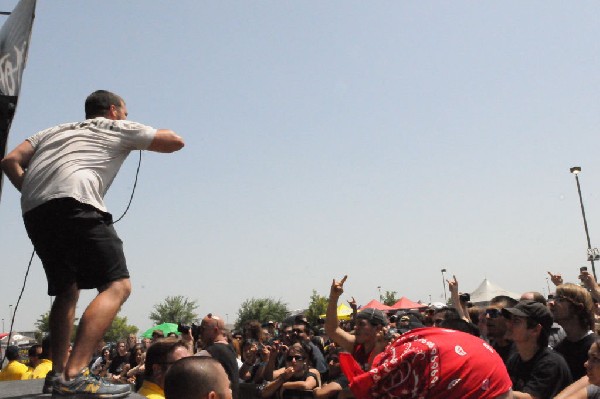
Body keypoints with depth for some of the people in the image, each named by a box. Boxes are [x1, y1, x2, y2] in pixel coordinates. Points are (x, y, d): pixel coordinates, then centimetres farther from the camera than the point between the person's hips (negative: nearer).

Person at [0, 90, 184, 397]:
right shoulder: (119, 129, 21)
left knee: (66, 290, 20)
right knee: (117, 285, -10)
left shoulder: (55, 131, 35)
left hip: (33, 211, 7)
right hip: (73, 201, -7)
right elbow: (175, 141, 22)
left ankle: (58, 373, 14)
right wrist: (146, 135, 39)